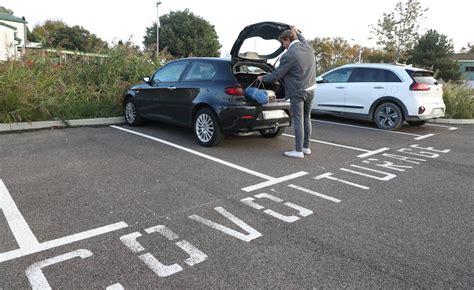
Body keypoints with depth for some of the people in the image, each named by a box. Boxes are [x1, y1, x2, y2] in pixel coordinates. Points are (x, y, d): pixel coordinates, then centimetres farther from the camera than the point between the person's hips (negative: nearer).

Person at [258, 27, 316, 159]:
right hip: (310, 89, 8)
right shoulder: (308, 47, 6)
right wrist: (298, 32, 45)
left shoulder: (289, 55, -17)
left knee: (298, 120, -2)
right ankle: (306, 147, 25)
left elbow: (276, 75, -11)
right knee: (306, 118, 15)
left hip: (297, 92, -8)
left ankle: (298, 150, 4)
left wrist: (262, 78, 5)